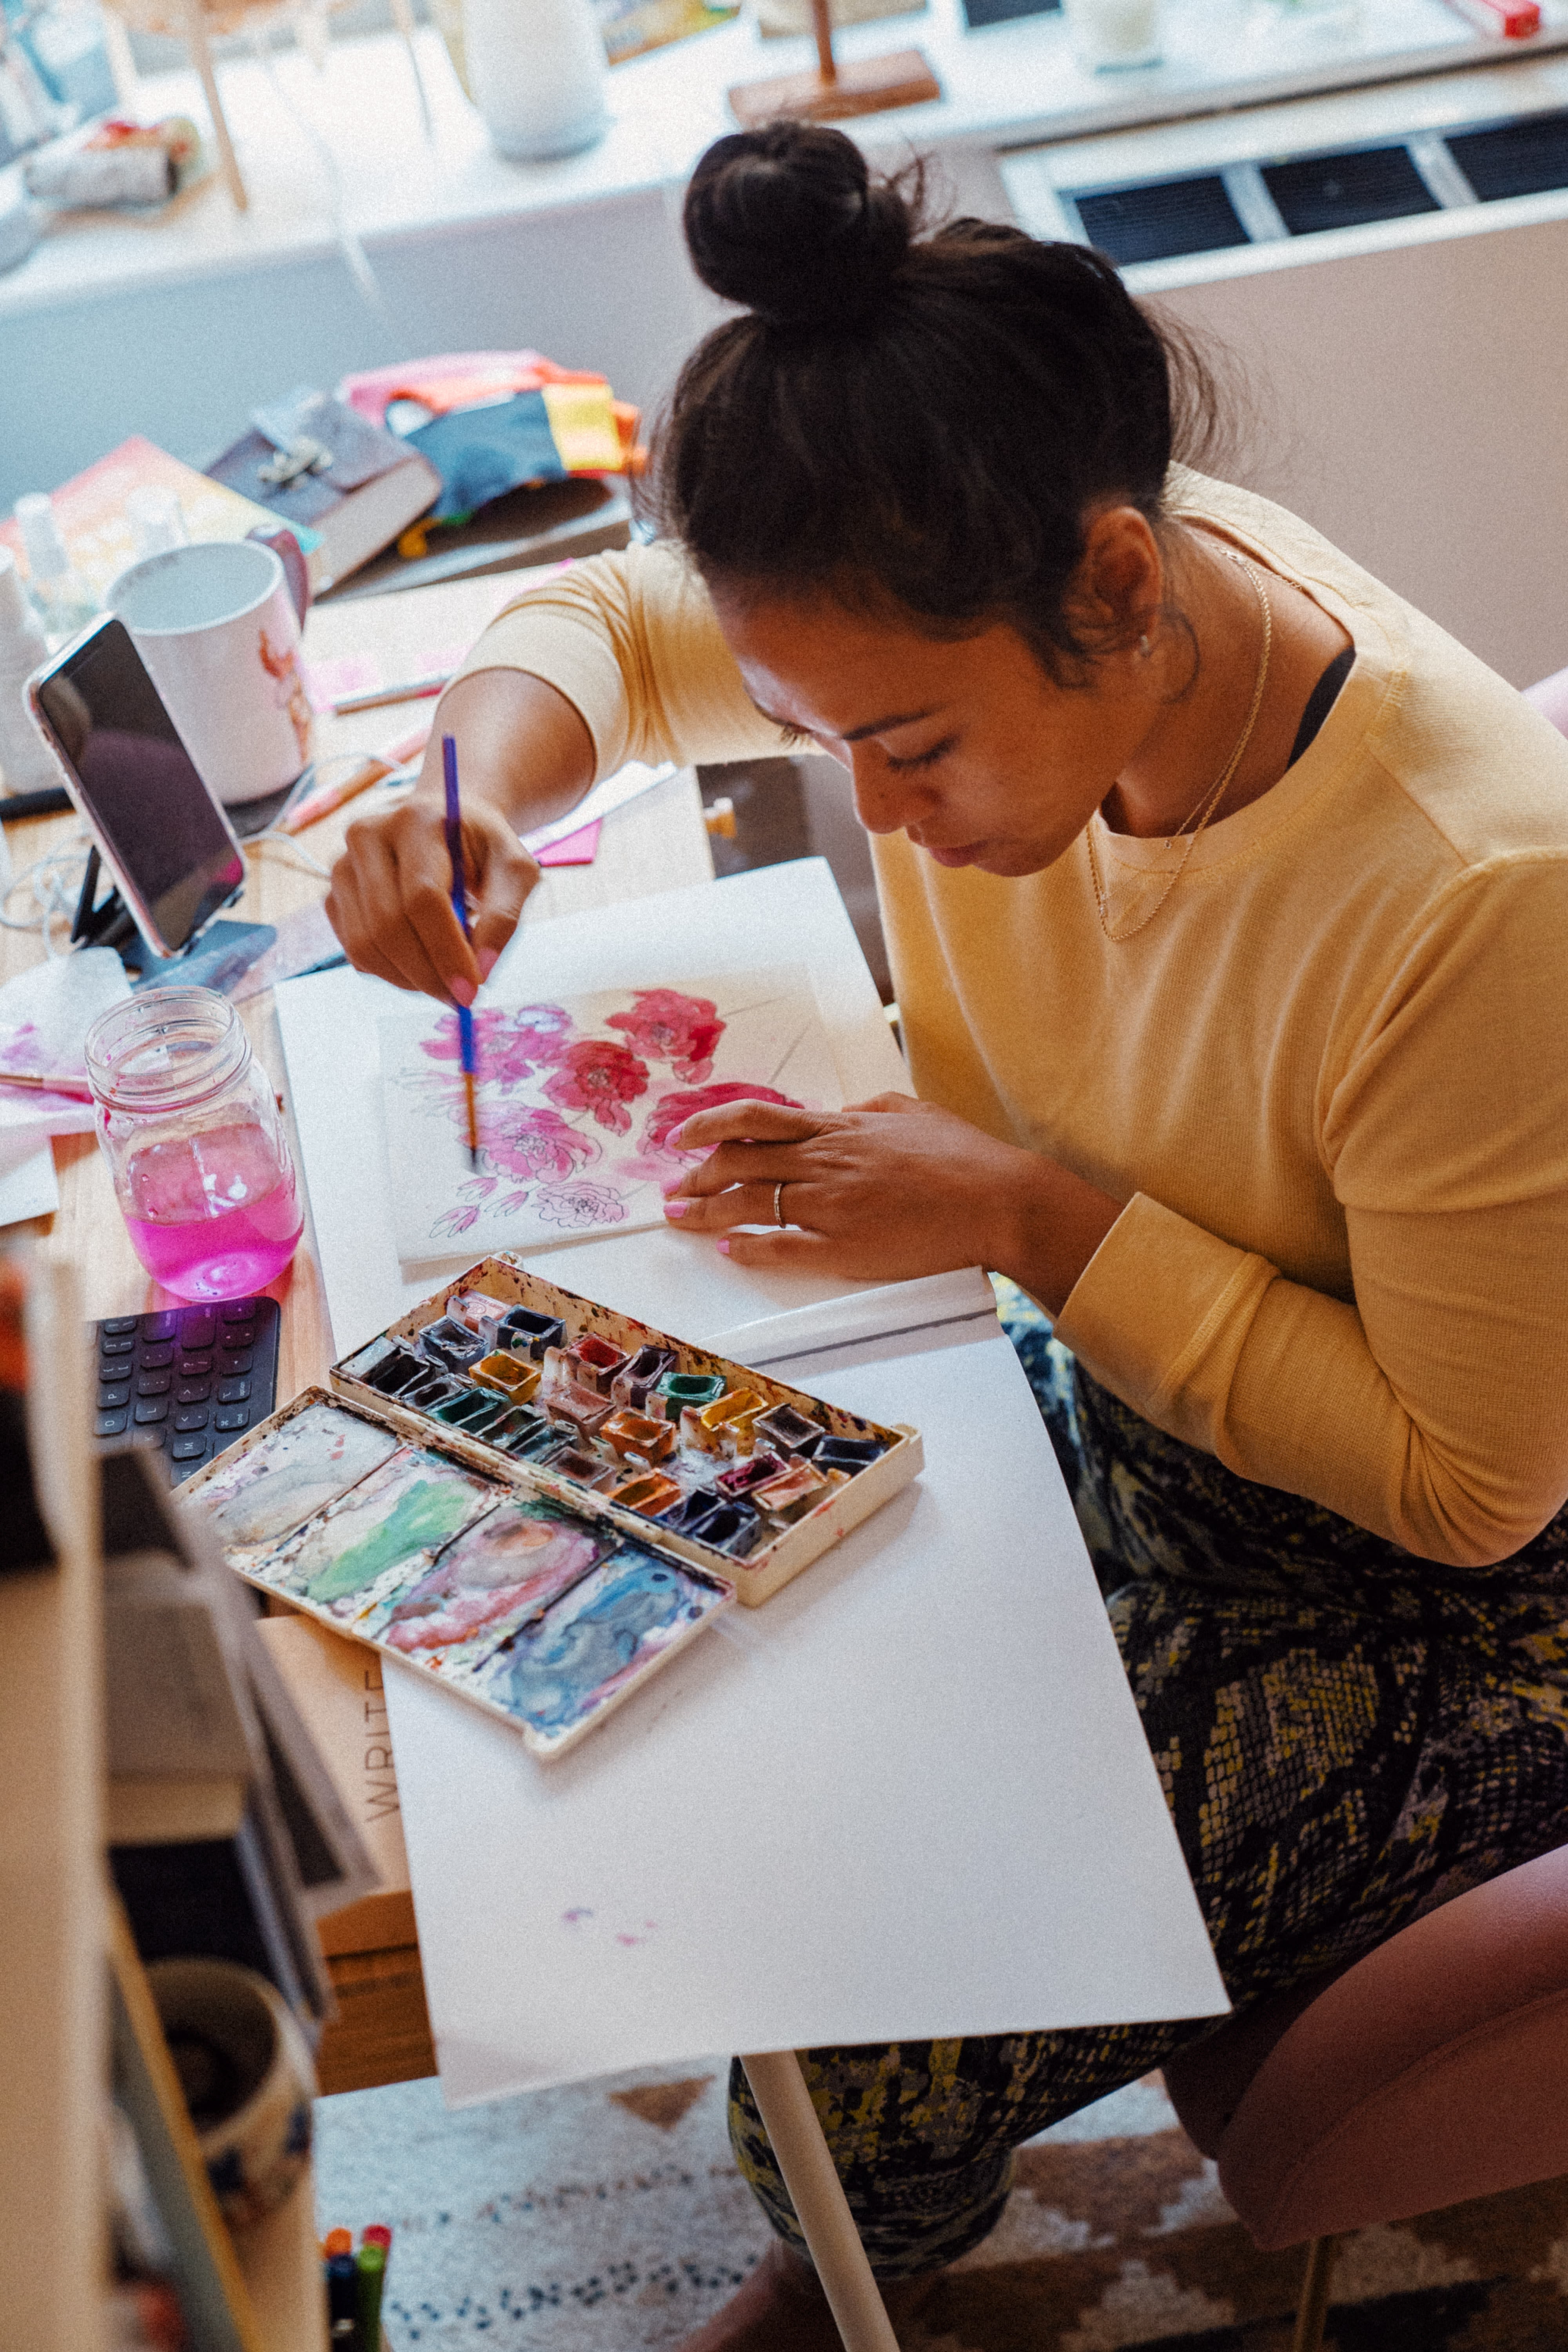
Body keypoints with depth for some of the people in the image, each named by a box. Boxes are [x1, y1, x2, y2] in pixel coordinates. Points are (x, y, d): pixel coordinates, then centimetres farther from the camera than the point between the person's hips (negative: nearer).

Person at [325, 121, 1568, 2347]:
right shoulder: (974, 618, -18)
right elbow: (601, 620, 0)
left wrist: (1024, 1211, -30)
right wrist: (471, 795, -23)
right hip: (1090, 1400, 7)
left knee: (858, 2064, -12)